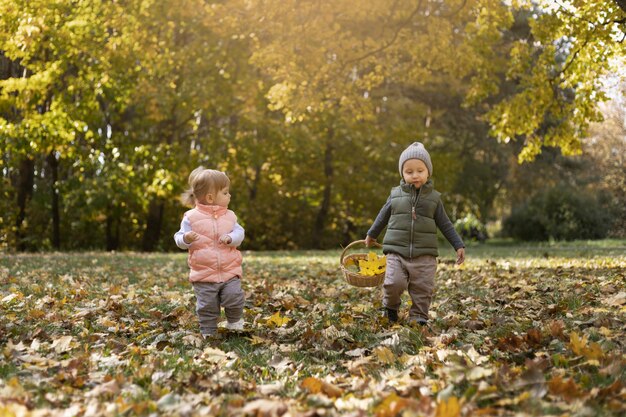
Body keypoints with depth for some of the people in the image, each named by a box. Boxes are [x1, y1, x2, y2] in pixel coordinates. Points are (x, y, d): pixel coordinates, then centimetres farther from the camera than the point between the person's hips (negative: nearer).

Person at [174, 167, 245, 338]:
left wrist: (231, 238, -18)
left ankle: (234, 322, 19)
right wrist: (186, 238, -25)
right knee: (207, 306, 4)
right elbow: (179, 239, -1)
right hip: (204, 274, -2)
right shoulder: (191, 217, -4)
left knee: (234, 298, -9)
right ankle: (208, 333, 22)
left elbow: (239, 232, 3)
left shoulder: (229, 216, 6)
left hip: (229, 270, 2)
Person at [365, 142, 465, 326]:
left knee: (423, 288, -2)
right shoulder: (396, 194, 6)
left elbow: (445, 224, 11)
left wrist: (459, 245, 6)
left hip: (425, 254, 0)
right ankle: (391, 306, 14)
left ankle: (418, 316, 15)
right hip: (397, 251, 0)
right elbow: (383, 216, 22)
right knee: (394, 283, -15)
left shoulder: (433, 197, 5)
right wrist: (371, 234, 32)